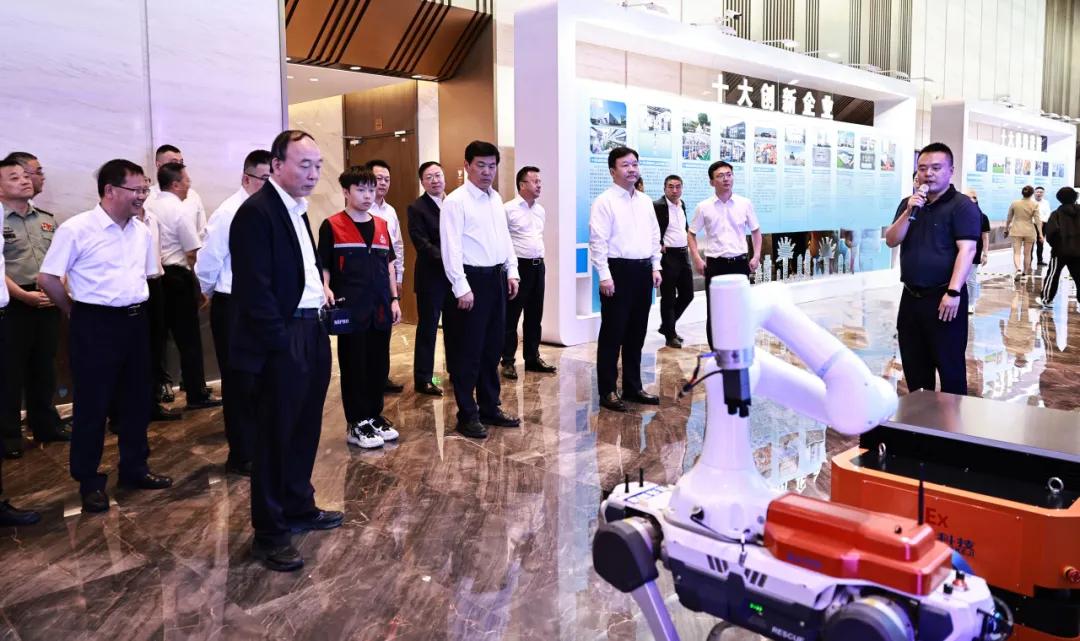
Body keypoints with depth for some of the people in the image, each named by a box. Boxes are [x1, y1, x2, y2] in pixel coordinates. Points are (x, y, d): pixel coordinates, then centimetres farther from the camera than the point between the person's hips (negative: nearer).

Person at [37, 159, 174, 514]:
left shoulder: (142, 232, 7)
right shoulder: (76, 229, -12)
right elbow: (47, 277, -8)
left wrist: (135, 306, 13)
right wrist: (74, 311, 1)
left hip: (136, 322, 6)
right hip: (95, 325, -6)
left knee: (136, 401, 14)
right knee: (92, 405, 4)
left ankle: (134, 468, 29)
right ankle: (89, 482, 16)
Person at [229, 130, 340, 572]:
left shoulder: (297, 210, 14)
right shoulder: (256, 212, -15)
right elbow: (255, 289, -20)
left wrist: (321, 289, 6)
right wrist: (281, 345, -21)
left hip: (311, 333, 9)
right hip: (280, 341, -9)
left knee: (304, 430, 19)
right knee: (275, 437, 2)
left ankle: (298, 508, 36)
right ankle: (269, 533, 15)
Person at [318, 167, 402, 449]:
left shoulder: (381, 226, 12)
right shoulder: (332, 226, -3)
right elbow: (323, 266, -2)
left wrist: (394, 299, 12)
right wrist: (326, 289, -19)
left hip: (380, 307, 5)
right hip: (350, 308, -5)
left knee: (379, 364, 11)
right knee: (353, 365, 3)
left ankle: (374, 416, 25)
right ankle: (356, 425, 12)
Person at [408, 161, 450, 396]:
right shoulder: (417, 208, -6)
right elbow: (422, 243, -15)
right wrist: (445, 258, -25)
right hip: (431, 278, -5)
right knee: (427, 328, 1)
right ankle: (423, 379, 8)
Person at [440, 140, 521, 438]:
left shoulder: (496, 198, 13)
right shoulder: (455, 201, -10)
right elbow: (451, 247, -15)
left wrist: (512, 272, 11)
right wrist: (461, 287, -20)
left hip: (496, 277, 8)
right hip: (473, 278, -8)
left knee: (493, 347, 14)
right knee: (468, 350, 0)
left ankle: (489, 407, 26)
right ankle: (467, 415, 10)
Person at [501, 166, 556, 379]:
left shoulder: (541, 210, 12)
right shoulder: (508, 209, -10)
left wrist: (541, 261, 18)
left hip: (538, 266, 7)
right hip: (518, 266, -7)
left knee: (534, 316, 12)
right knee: (511, 317, 0)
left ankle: (532, 358, 23)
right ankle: (508, 361, 8)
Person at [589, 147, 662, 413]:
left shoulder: (645, 201, 14)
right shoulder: (604, 201, -7)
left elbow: (654, 236, 18)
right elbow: (598, 241, -13)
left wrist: (656, 267, 9)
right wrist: (605, 276, -18)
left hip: (643, 271, 7)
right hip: (618, 270, -7)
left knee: (637, 333, 13)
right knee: (613, 334, 0)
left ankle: (633, 387, 24)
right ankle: (607, 391, 9)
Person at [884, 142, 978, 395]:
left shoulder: (962, 206, -6)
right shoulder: (909, 204, 13)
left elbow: (966, 250, -15)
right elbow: (891, 241, 5)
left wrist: (953, 292, -24)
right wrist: (909, 213, -10)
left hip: (943, 297, -6)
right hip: (911, 296, 6)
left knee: (950, 366, 1)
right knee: (914, 365, 13)